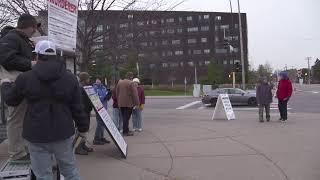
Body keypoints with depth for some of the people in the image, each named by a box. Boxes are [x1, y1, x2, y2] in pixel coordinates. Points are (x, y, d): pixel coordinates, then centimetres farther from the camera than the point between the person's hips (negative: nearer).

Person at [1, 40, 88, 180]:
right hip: (63, 133, 2)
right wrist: (83, 127, 14)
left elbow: (10, 100, 12)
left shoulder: (25, 78, -3)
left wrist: (5, 85, 32)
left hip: (36, 135, -1)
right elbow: (77, 108, 2)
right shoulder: (70, 78, 1)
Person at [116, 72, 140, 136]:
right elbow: (135, 94, -14)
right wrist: (137, 103, -10)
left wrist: (118, 101, 23)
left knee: (124, 117, 13)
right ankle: (125, 132, 2)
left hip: (121, 103, 6)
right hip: (128, 103, -6)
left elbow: (117, 93, 17)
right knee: (126, 117, -2)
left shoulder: (119, 82, 11)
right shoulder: (131, 83, -11)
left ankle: (126, 130, 21)